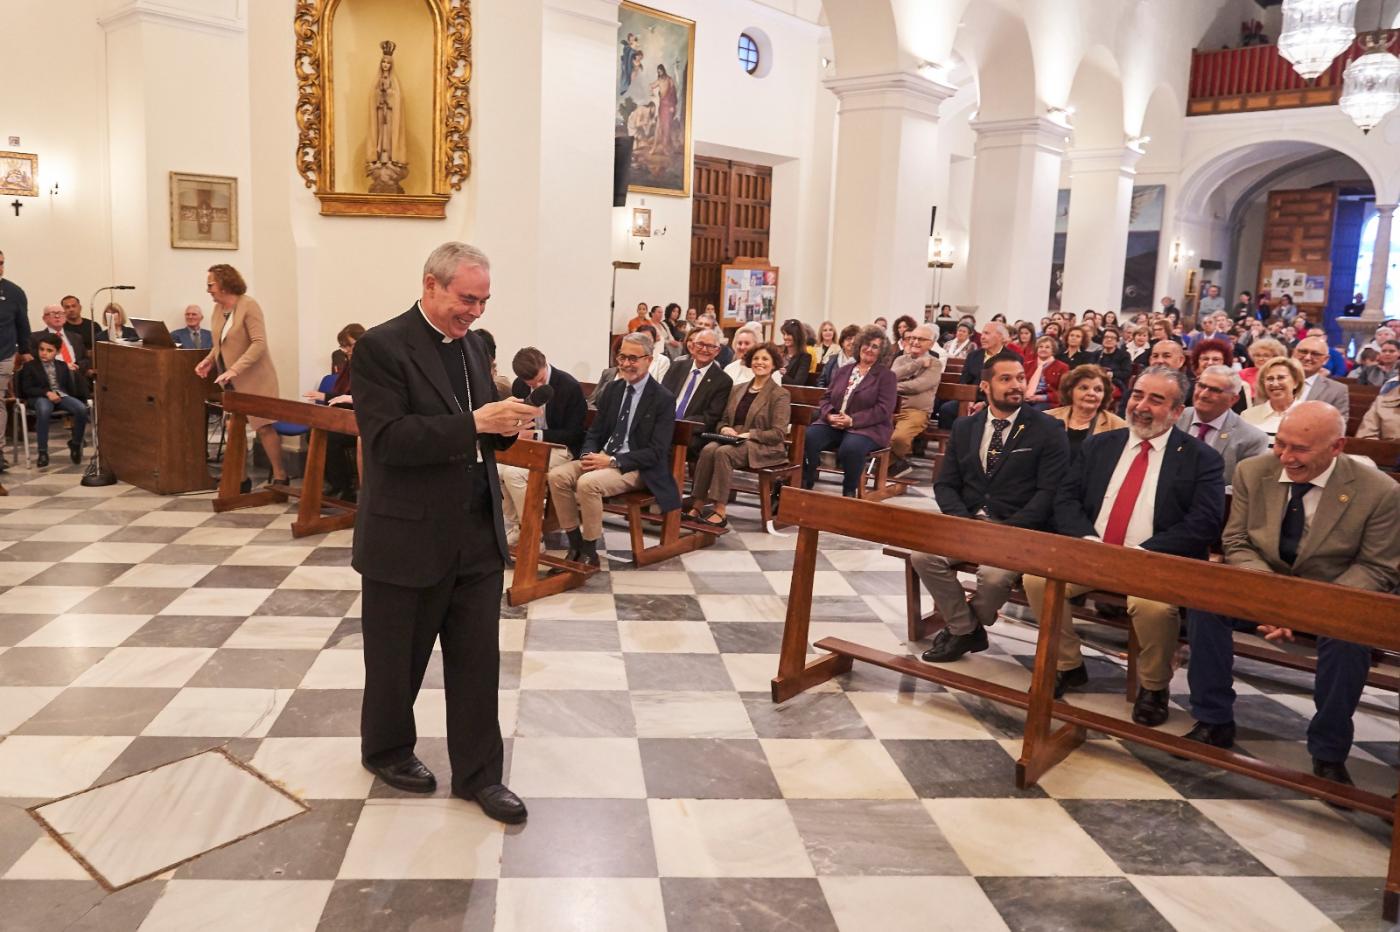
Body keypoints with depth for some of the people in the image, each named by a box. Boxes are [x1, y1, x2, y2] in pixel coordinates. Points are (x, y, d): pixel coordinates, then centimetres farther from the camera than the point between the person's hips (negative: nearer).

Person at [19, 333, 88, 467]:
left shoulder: (62, 366, 18)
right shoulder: (30, 366, 8)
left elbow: (72, 389, 15)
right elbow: (27, 389, -4)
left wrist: (72, 372, 0)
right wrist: (47, 393, -17)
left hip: (62, 396, 3)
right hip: (40, 397, -3)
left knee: (82, 409, -30)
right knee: (44, 410, -42)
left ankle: (75, 443, -6)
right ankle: (42, 452, -34)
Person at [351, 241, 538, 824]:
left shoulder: (473, 344, 9)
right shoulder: (381, 347, -13)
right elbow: (387, 438, -23)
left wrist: (504, 426, -8)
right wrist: (473, 424, -29)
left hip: (478, 535, 6)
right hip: (408, 537, -6)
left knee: (478, 660, 10)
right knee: (397, 658, 15)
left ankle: (478, 773, 24)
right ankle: (385, 750, 39)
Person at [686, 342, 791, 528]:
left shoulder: (780, 394, 0)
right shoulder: (737, 389, 18)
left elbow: (778, 433, -8)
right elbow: (724, 419, 22)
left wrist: (749, 434, -17)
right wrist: (724, 429, -2)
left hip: (764, 447, -5)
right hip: (733, 440, 5)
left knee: (723, 452, -33)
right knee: (708, 449, -29)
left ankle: (720, 511, -33)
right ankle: (698, 505, -28)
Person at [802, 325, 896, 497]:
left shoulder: (886, 375, 3)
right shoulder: (843, 370, 18)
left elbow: (884, 410, -9)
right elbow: (826, 397, 16)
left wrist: (853, 420, -18)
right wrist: (829, 415, -8)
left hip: (867, 428, -4)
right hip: (833, 424, 4)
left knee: (851, 447, -38)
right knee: (807, 437, -26)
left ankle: (849, 492, -15)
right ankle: (805, 484, -12)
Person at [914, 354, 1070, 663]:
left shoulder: (1048, 431, 0)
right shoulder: (963, 427, 12)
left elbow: (1049, 493, -8)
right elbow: (945, 484, 9)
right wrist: (965, 522, -10)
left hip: (1018, 530, -4)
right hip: (966, 522, 4)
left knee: (994, 575, -32)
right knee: (922, 554, -23)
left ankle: (964, 625, 4)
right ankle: (965, 630, -2)